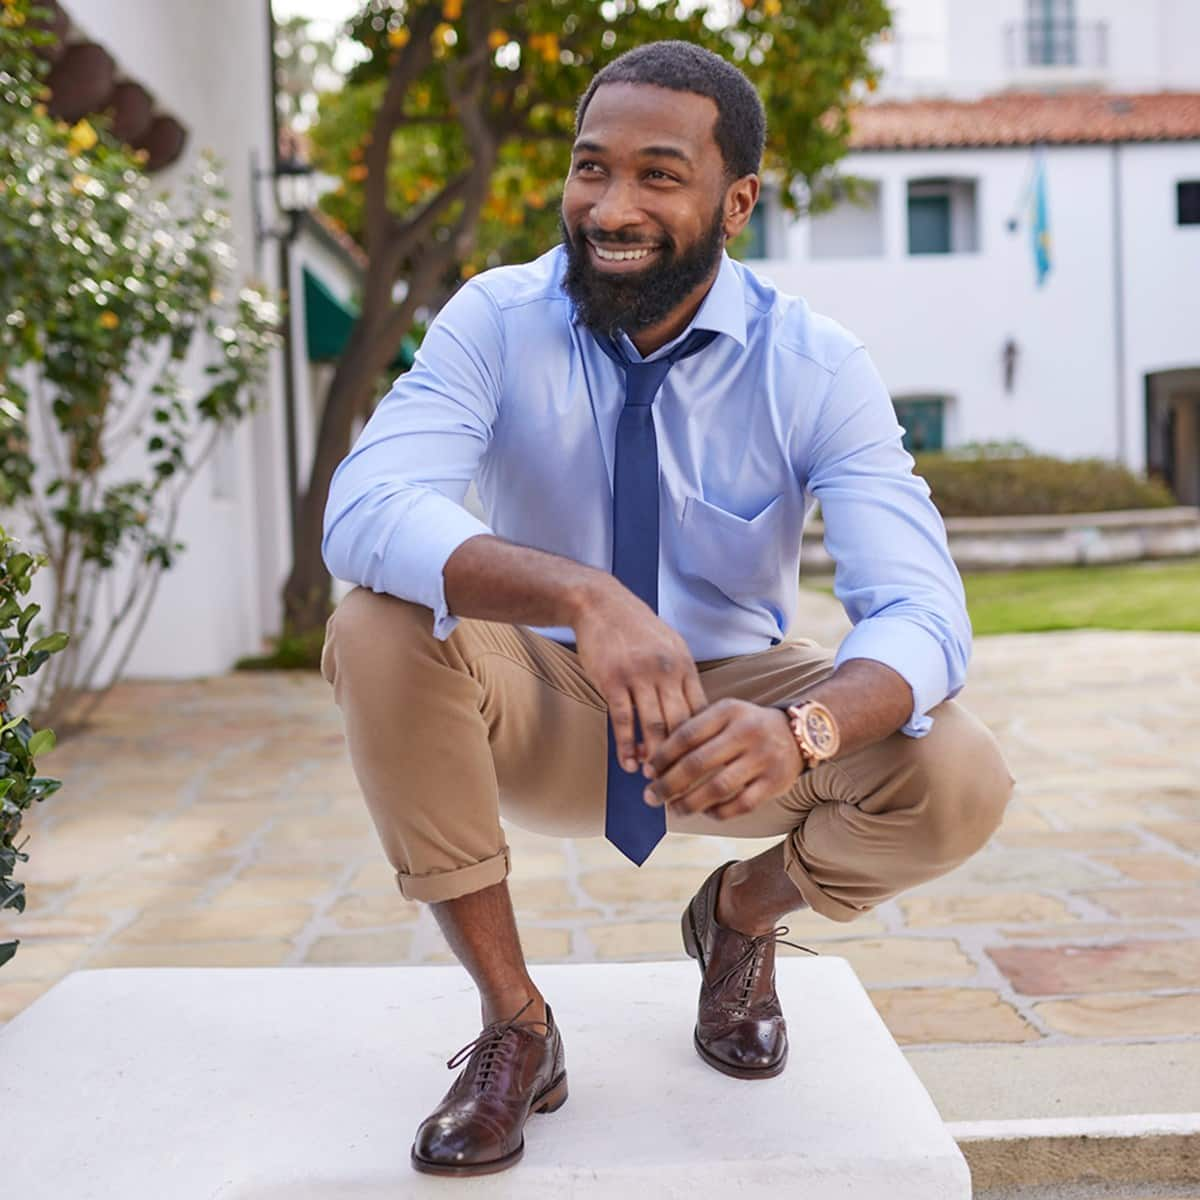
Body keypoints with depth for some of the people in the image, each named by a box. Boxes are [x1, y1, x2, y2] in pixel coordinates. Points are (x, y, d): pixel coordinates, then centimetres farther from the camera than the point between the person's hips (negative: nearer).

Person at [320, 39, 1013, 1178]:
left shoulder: (816, 368, -14)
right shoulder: (496, 321, -15)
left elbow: (919, 610, -24)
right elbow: (363, 513, -31)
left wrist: (798, 730, -47)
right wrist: (580, 595, -49)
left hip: (738, 699, 1)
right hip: (541, 705, 0)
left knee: (959, 782, -25)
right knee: (375, 632, -30)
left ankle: (745, 911, 12)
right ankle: (513, 1024, -12)